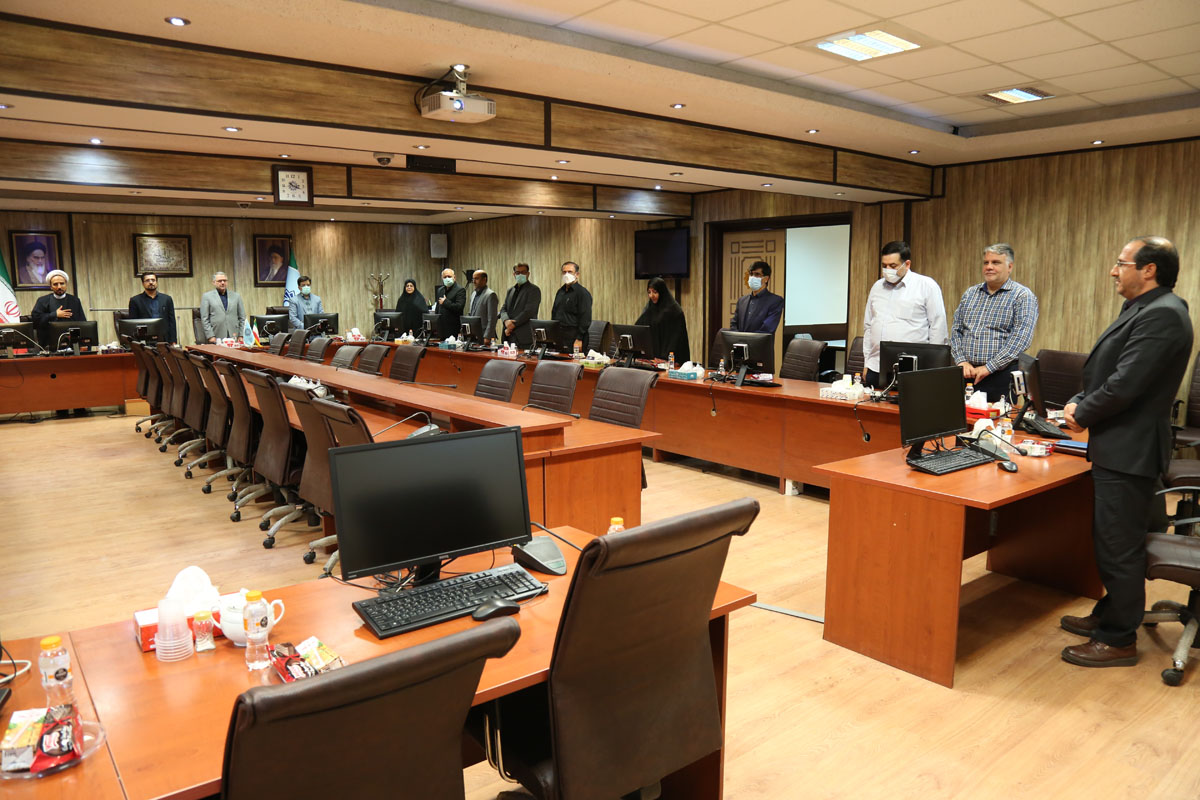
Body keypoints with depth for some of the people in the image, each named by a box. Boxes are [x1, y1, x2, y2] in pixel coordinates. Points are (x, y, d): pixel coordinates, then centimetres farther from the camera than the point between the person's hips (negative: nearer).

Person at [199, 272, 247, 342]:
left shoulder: (236, 296, 14)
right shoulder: (207, 296, 7)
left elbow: (242, 317, 12)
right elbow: (204, 319, 2)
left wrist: (241, 336, 3)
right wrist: (210, 336, -8)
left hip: (234, 338, 2)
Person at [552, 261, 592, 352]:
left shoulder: (583, 293, -7)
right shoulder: (560, 292, 17)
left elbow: (585, 319, -13)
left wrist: (579, 340, -18)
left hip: (573, 338, -7)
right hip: (557, 337, 7)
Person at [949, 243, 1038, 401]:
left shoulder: (1023, 296, -2)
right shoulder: (970, 293, 15)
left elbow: (1021, 338, -12)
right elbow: (956, 330, 14)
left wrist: (989, 367, -17)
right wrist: (962, 361, -2)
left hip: (1001, 375, -4)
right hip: (966, 375, 4)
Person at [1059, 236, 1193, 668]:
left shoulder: (1162, 315, -20)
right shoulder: (1142, 309, 14)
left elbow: (1125, 384, -24)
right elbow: (1108, 373, 17)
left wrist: (1082, 415, -9)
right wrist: (1078, 403, 2)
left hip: (1129, 451, -11)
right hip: (1119, 448, 11)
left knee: (1119, 547, -1)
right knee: (1111, 542, 21)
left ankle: (1119, 640, 12)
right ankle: (1109, 615, 36)